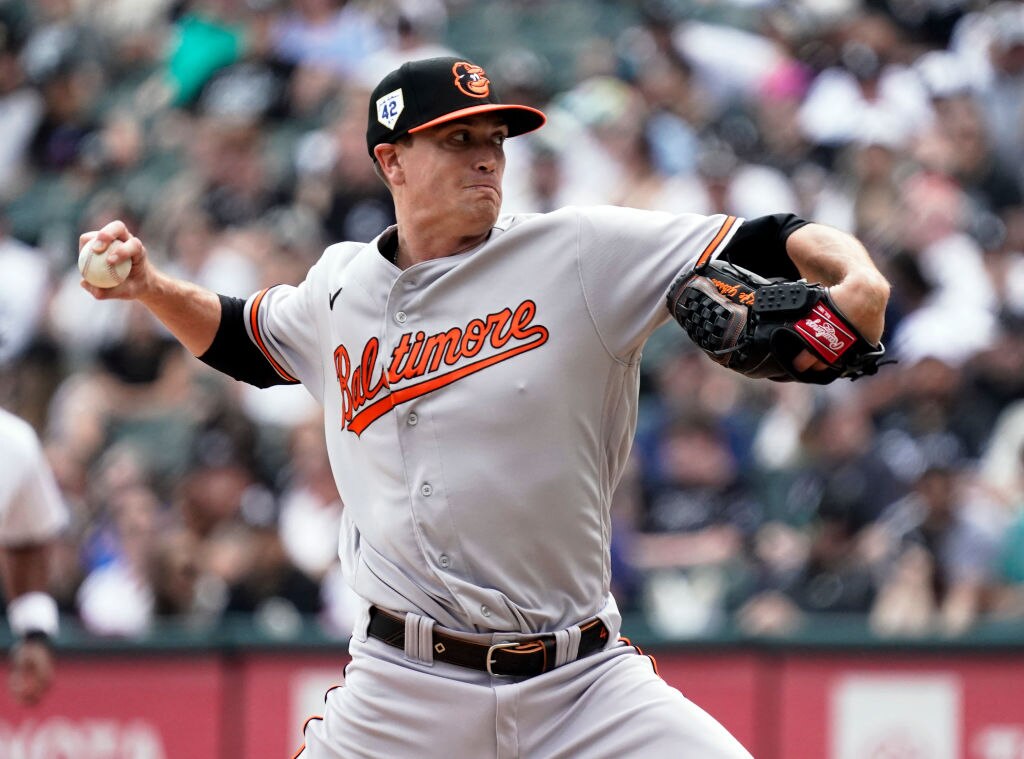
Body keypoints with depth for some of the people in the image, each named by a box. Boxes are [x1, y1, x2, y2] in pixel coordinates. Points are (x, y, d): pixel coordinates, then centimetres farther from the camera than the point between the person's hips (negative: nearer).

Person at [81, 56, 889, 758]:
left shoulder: (582, 254, -3)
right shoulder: (341, 288, 9)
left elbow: (755, 244, -9)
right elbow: (242, 339, 30)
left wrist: (853, 277, -27)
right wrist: (149, 285, 15)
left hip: (586, 683, -1)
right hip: (405, 689, 2)